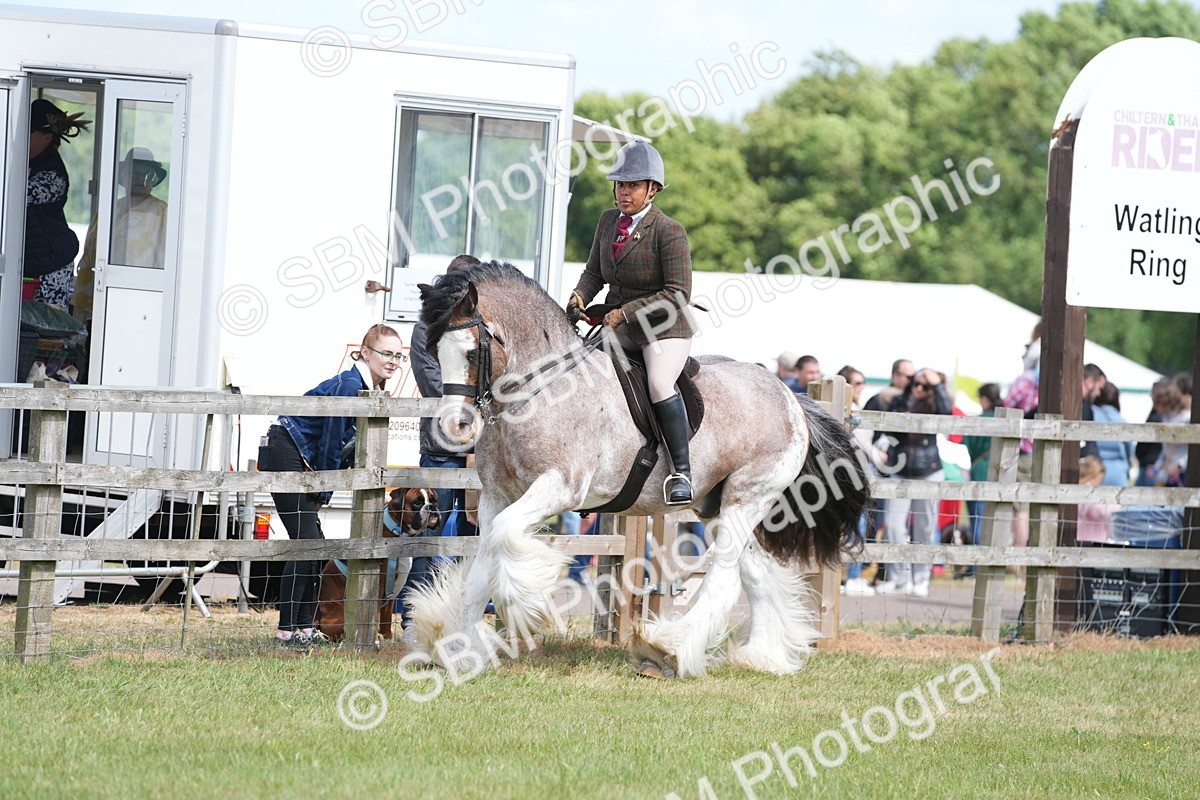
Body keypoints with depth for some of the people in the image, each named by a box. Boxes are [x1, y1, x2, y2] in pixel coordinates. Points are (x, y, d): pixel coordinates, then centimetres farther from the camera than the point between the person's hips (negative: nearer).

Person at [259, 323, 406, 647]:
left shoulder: (370, 389, 10)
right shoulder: (349, 386, -20)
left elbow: (344, 446, 13)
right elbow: (331, 444, -17)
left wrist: (322, 493, 7)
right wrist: (323, 493, -8)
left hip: (300, 461, 10)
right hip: (286, 455, -10)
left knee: (313, 543, 8)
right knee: (306, 541, -12)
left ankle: (303, 627, 11)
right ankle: (287, 629, -13)